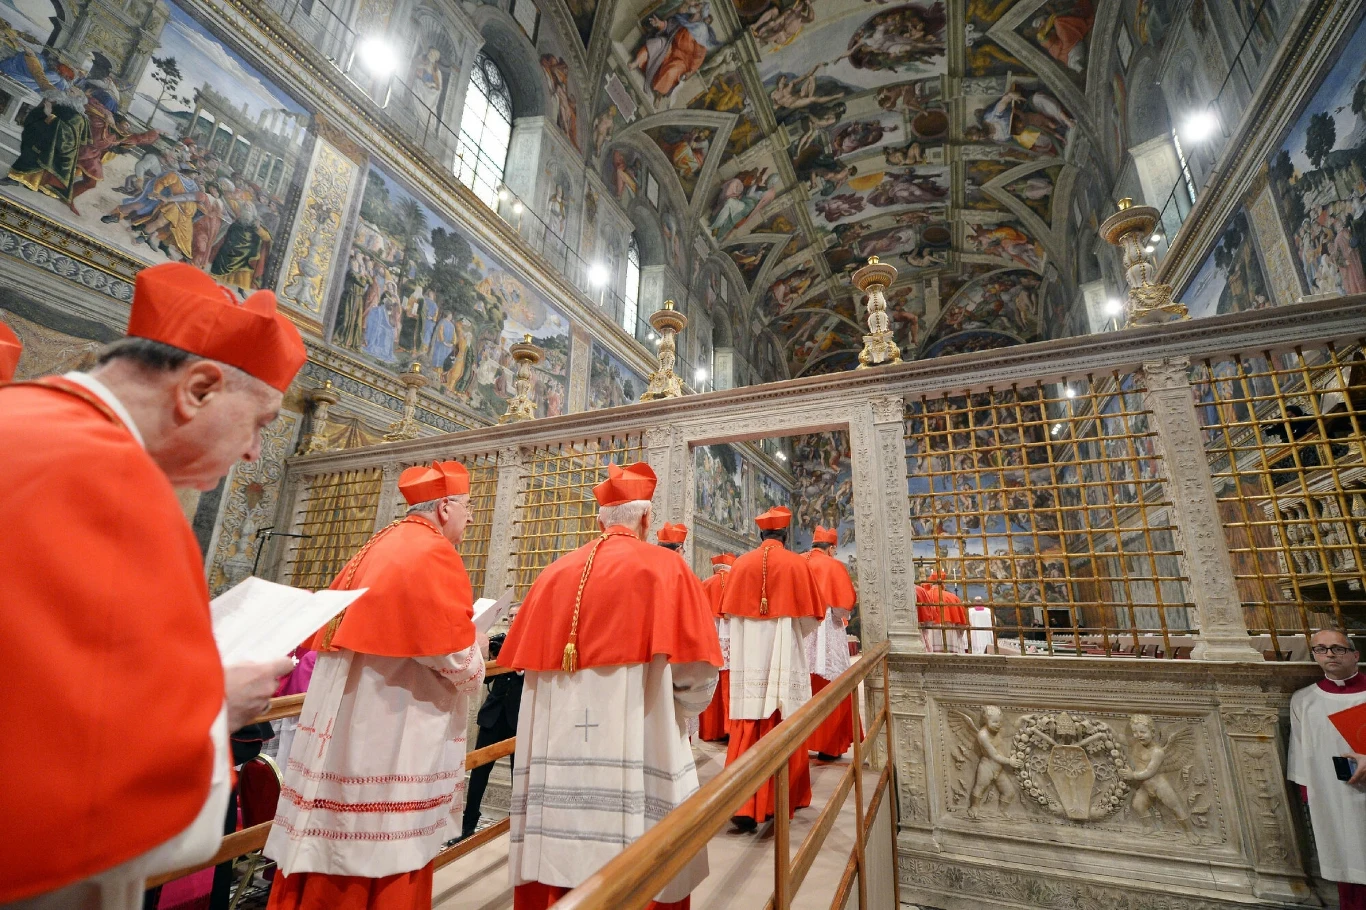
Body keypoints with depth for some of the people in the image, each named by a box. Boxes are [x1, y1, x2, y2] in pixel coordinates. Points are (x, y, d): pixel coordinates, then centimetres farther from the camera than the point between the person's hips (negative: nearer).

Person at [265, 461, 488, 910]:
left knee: (329, 869, 19)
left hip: (344, 726, 9)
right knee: (385, 864, 6)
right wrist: (476, 647, 4)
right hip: (390, 735, -9)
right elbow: (459, 662, -19)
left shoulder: (375, 548, 11)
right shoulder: (435, 554, -16)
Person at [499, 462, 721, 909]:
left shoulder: (554, 574, 5)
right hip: (636, 757, -4)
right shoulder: (666, 569, -7)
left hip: (557, 754, 5)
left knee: (561, 868, 17)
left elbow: (531, 664, 8)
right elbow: (696, 679, -9)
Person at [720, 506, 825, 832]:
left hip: (748, 656, 1)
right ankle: (781, 800, 24)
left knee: (747, 728, 3)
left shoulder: (741, 564, 1)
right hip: (784, 656, -1)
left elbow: (731, 612, 7)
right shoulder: (796, 564, -5)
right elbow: (811, 614, 0)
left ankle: (743, 805, -1)